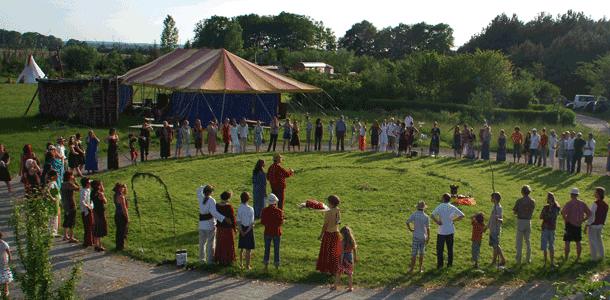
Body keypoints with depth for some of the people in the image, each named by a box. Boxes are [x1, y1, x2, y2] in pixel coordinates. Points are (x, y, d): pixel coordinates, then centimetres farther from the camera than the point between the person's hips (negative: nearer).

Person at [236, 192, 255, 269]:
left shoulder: (239, 208, -10)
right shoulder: (251, 209, -17)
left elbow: (238, 222, -10)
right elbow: (252, 223, -17)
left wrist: (241, 231, -6)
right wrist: (246, 232, -10)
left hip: (242, 228, 3)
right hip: (249, 229, -3)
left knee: (242, 248, 18)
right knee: (248, 249, 7)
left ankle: (241, 263, 28)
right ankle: (247, 265, 14)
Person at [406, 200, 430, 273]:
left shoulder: (414, 214, -10)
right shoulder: (426, 217, -10)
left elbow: (407, 222, -19)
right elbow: (428, 228, -9)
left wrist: (410, 229, -2)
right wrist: (428, 238, 0)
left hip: (416, 237, 0)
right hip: (423, 237, 1)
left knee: (414, 254, 4)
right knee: (421, 254, 11)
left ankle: (412, 269, 6)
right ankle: (420, 269, 14)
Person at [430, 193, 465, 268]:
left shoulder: (440, 207, -13)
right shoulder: (452, 208, 1)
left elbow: (432, 216, -27)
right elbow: (462, 215, 4)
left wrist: (437, 222, -13)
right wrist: (454, 220, 7)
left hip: (442, 231, -4)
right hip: (451, 230, 4)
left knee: (440, 248, 6)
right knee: (450, 248, 14)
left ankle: (440, 264, 8)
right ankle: (450, 263, 20)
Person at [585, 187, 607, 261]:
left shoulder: (595, 204, -22)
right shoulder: (606, 204, 2)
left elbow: (591, 217, -21)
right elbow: (605, 216, 11)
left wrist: (586, 226, -15)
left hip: (593, 225, -7)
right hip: (600, 225, 7)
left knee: (592, 242, 3)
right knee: (599, 240, 20)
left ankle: (594, 258, 8)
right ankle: (602, 256, 27)